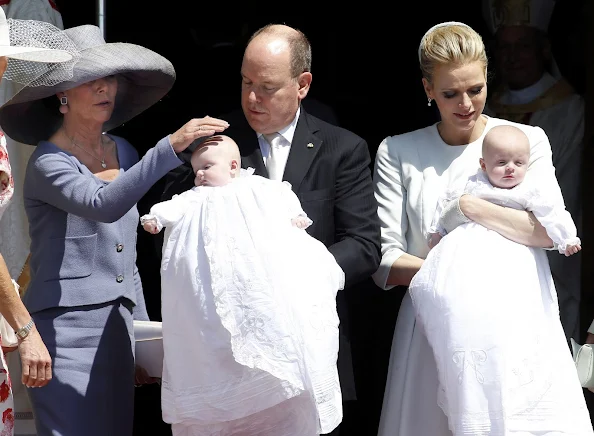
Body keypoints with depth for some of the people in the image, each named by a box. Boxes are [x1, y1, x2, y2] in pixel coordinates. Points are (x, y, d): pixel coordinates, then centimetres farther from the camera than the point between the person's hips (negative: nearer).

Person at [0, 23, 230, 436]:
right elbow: (102, 205, -28)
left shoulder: (123, 153, 13)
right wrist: (171, 147, -34)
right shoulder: (48, 162, -7)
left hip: (116, 326, 7)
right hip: (66, 327, -6)